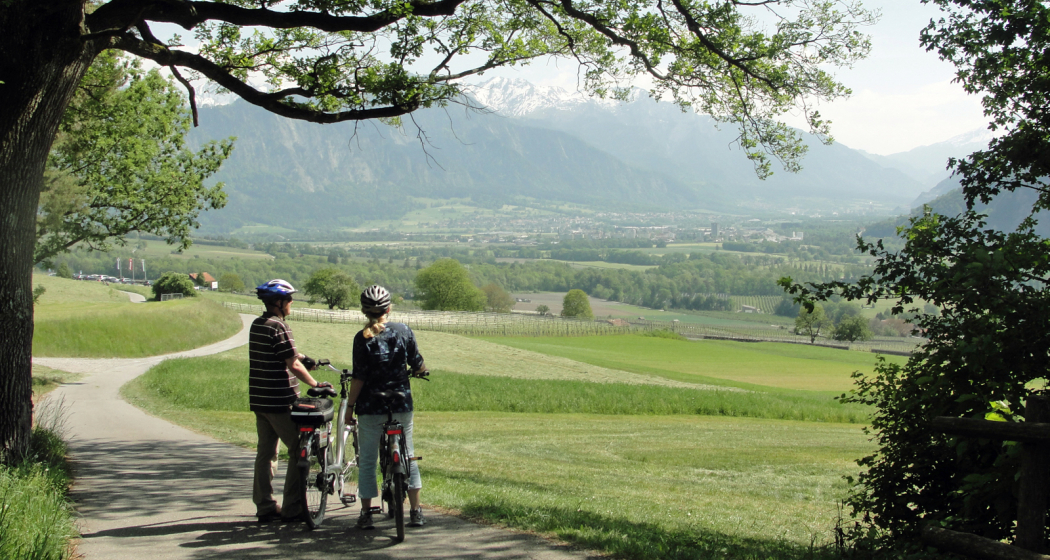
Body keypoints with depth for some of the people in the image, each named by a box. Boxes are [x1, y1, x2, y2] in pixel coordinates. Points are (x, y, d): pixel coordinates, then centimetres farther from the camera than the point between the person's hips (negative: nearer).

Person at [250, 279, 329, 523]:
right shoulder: (278, 327, -16)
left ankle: (265, 507, 15)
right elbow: (294, 366, -18)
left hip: (259, 400, 9)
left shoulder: (256, 325, 11)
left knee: (266, 452, 12)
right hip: (279, 401, -9)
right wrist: (315, 385, -7)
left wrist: (301, 357, 32)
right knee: (300, 451, -1)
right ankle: (292, 509, -1)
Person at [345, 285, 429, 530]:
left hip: (371, 407, -2)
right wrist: (423, 371, 26)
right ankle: (416, 512, 11)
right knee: (408, 457, 11)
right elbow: (417, 364, 4)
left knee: (368, 460, 8)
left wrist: (350, 404, -1)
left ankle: (366, 514, 10)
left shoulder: (362, 338, -9)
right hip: (401, 404, 2)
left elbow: (359, 377, -10)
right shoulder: (403, 330, -3)